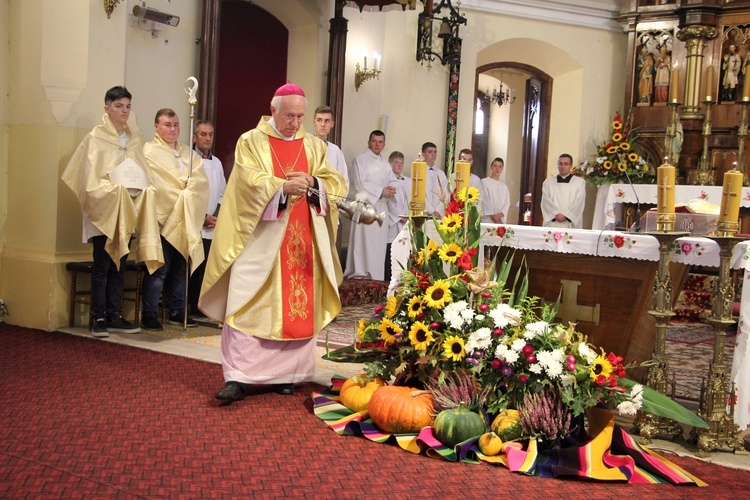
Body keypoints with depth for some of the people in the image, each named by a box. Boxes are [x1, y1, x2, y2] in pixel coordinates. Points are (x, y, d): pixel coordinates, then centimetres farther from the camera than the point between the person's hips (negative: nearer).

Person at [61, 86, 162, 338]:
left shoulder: (133, 141, 13)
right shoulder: (95, 138, -3)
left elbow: (144, 175, 14)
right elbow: (89, 178, -9)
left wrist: (139, 189, -5)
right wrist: (115, 187, -18)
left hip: (128, 209, 5)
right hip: (104, 209, -5)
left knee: (119, 265, 6)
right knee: (102, 265, -6)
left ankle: (114, 316, 11)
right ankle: (99, 318, -1)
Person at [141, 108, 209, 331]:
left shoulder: (189, 153, 18)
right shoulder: (150, 152, 0)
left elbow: (201, 181, 6)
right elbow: (158, 186, -11)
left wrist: (185, 194, -10)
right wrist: (185, 192, -7)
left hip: (186, 221, 6)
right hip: (163, 219, -6)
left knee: (181, 267, 8)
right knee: (160, 268, -7)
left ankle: (176, 311, 18)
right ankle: (149, 315, 0)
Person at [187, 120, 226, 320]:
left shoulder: (217, 163, 15)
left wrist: (216, 216, 3)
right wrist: (201, 217, -10)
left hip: (212, 228, 5)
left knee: (205, 269, 4)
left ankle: (199, 307, 11)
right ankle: (187, 307, 4)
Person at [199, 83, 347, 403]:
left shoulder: (313, 145, 13)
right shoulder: (251, 142, 4)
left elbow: (336, 183, 6)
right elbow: (250, 182, -10)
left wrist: (312, 182, -14)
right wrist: (284, 187, -24)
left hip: (302, 241, 4)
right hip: (261, 239, -3)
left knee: (298, 306, 3)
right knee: (247, 305, -9)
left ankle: (284, 374, 13)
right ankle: (239, 378, -9)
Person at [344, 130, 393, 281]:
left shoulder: (386, 164, 19)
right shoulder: (360, 160, -1)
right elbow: (360, 184, -9)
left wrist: (389, 191, 0)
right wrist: (381, 191, -10)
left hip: (381, 208, 6)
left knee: (379, 245, 3)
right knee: (364, 244, -11)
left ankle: (376, 278, 5)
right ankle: (360, 276, -10)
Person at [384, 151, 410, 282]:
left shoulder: (409, 181, 21)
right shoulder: (386, 180, 4)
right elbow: (387, 202, -5)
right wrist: (400, 217, -10)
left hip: (407, 224, 5)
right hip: (392, 223, -5)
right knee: (390, 256, -9)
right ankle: (388, 281, -6)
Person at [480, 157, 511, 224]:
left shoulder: (504, 186, 16)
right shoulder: (484, 182, 0)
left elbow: (507, 202, 8)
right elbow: (484, 200, -5)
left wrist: (500, 214, -9)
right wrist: (492, 216, -11)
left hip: (501, 220, 4)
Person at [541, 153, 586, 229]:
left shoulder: (580, 182, 9)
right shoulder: (548, 182, 14)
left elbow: (579, 203, -1)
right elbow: (546, 202, 3)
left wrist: (565, 215, -13)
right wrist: (556, 214, -12)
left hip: (571, 224, -1)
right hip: (552, 224, 1)